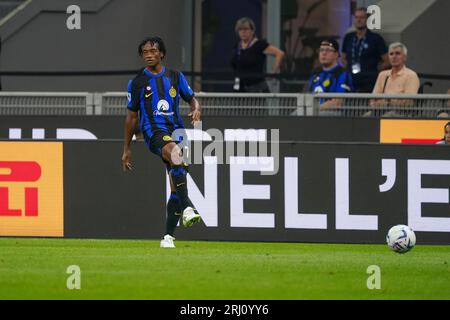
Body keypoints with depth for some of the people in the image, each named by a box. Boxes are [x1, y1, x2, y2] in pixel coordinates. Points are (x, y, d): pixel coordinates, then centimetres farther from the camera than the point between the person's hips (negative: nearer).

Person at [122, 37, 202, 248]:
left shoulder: (175, 77, 15)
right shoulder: (137, 82, 10)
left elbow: (192, 99, 20)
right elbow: (131, 116, 14)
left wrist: (196, 109, -5)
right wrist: (126, 149, 15)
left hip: (176, 129, 4)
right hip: (153, 130, -4)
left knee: (177, 184, -1)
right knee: (175, 151, -37)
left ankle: (169, 235, 9)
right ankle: (187, 207, -48)